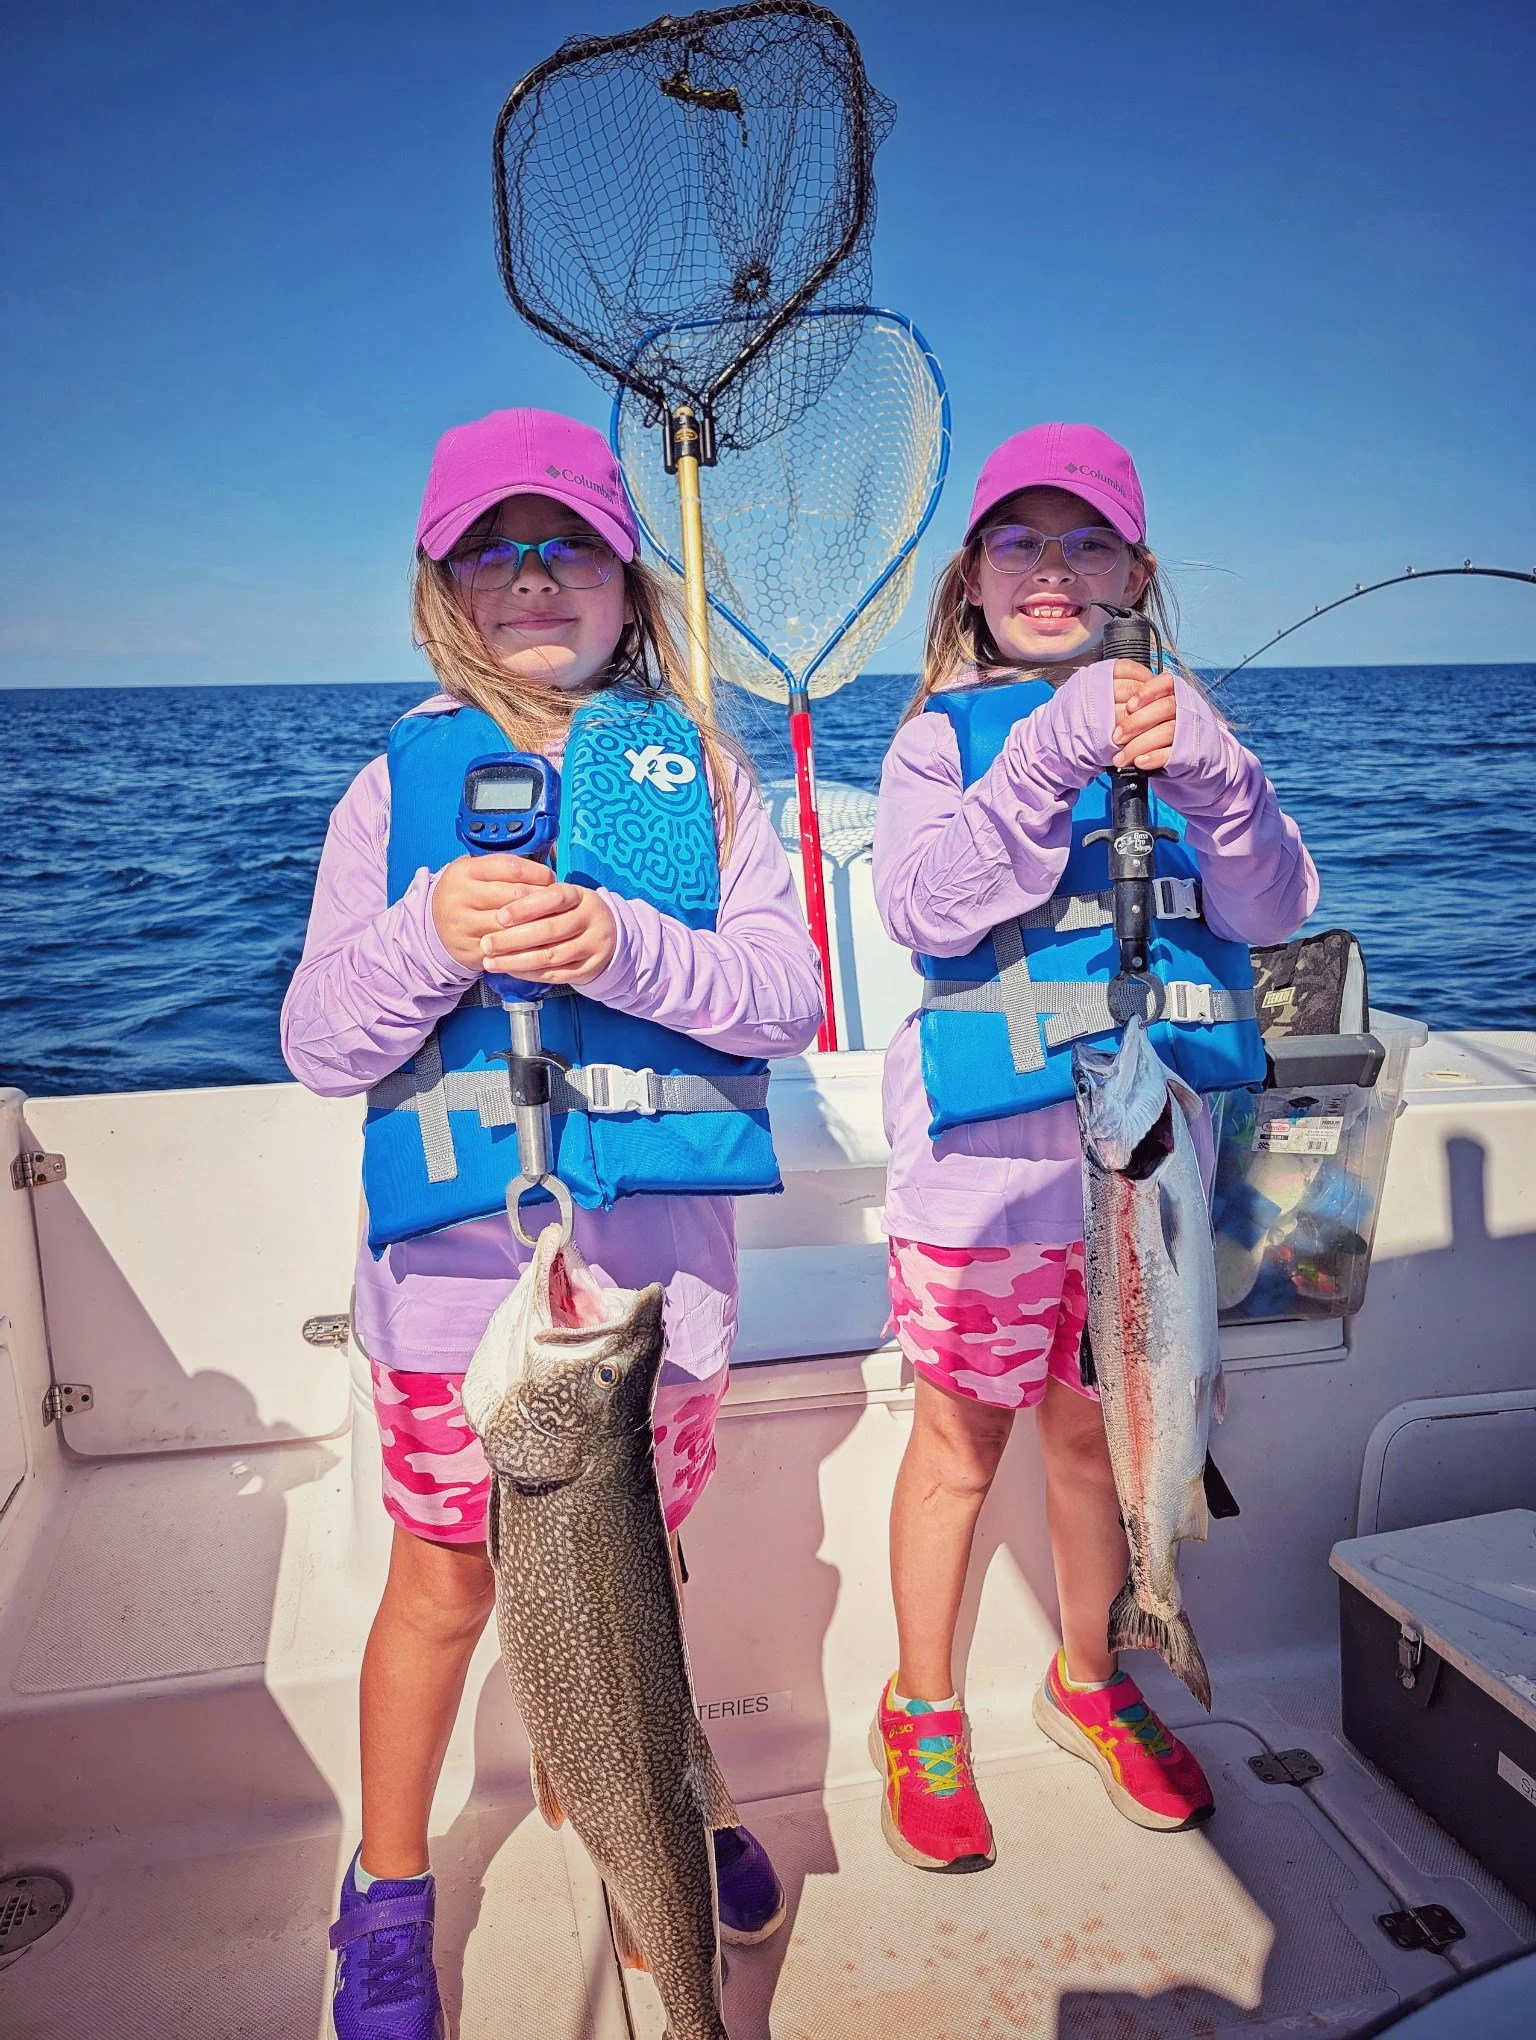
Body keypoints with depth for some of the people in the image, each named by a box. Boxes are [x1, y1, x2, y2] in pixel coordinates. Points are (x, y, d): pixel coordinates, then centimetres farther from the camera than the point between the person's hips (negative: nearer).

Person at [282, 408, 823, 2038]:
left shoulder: (696, 765, 4)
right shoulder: (399, 782, 3)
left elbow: (790, 992, -5)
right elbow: (320, 1048, -1)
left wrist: (624, 947, -22)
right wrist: (432, 937, -21)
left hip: (656, 1244, 1)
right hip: (457, 1250, -1)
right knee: (445, 1574, 10)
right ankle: (388, 1889, 35)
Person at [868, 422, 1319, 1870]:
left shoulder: (1177, 720, 8)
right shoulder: (945, 735, 0)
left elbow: (1275, 909, -3)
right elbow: (924, 907, -18)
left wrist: (1208, 774, -21)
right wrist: (1052, 758, -28)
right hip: (986, 1148, -3)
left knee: (1098, 1425, 17)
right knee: (962, 1433, 9)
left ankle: (1087, 1682, 40)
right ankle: (923, 1713, 30)